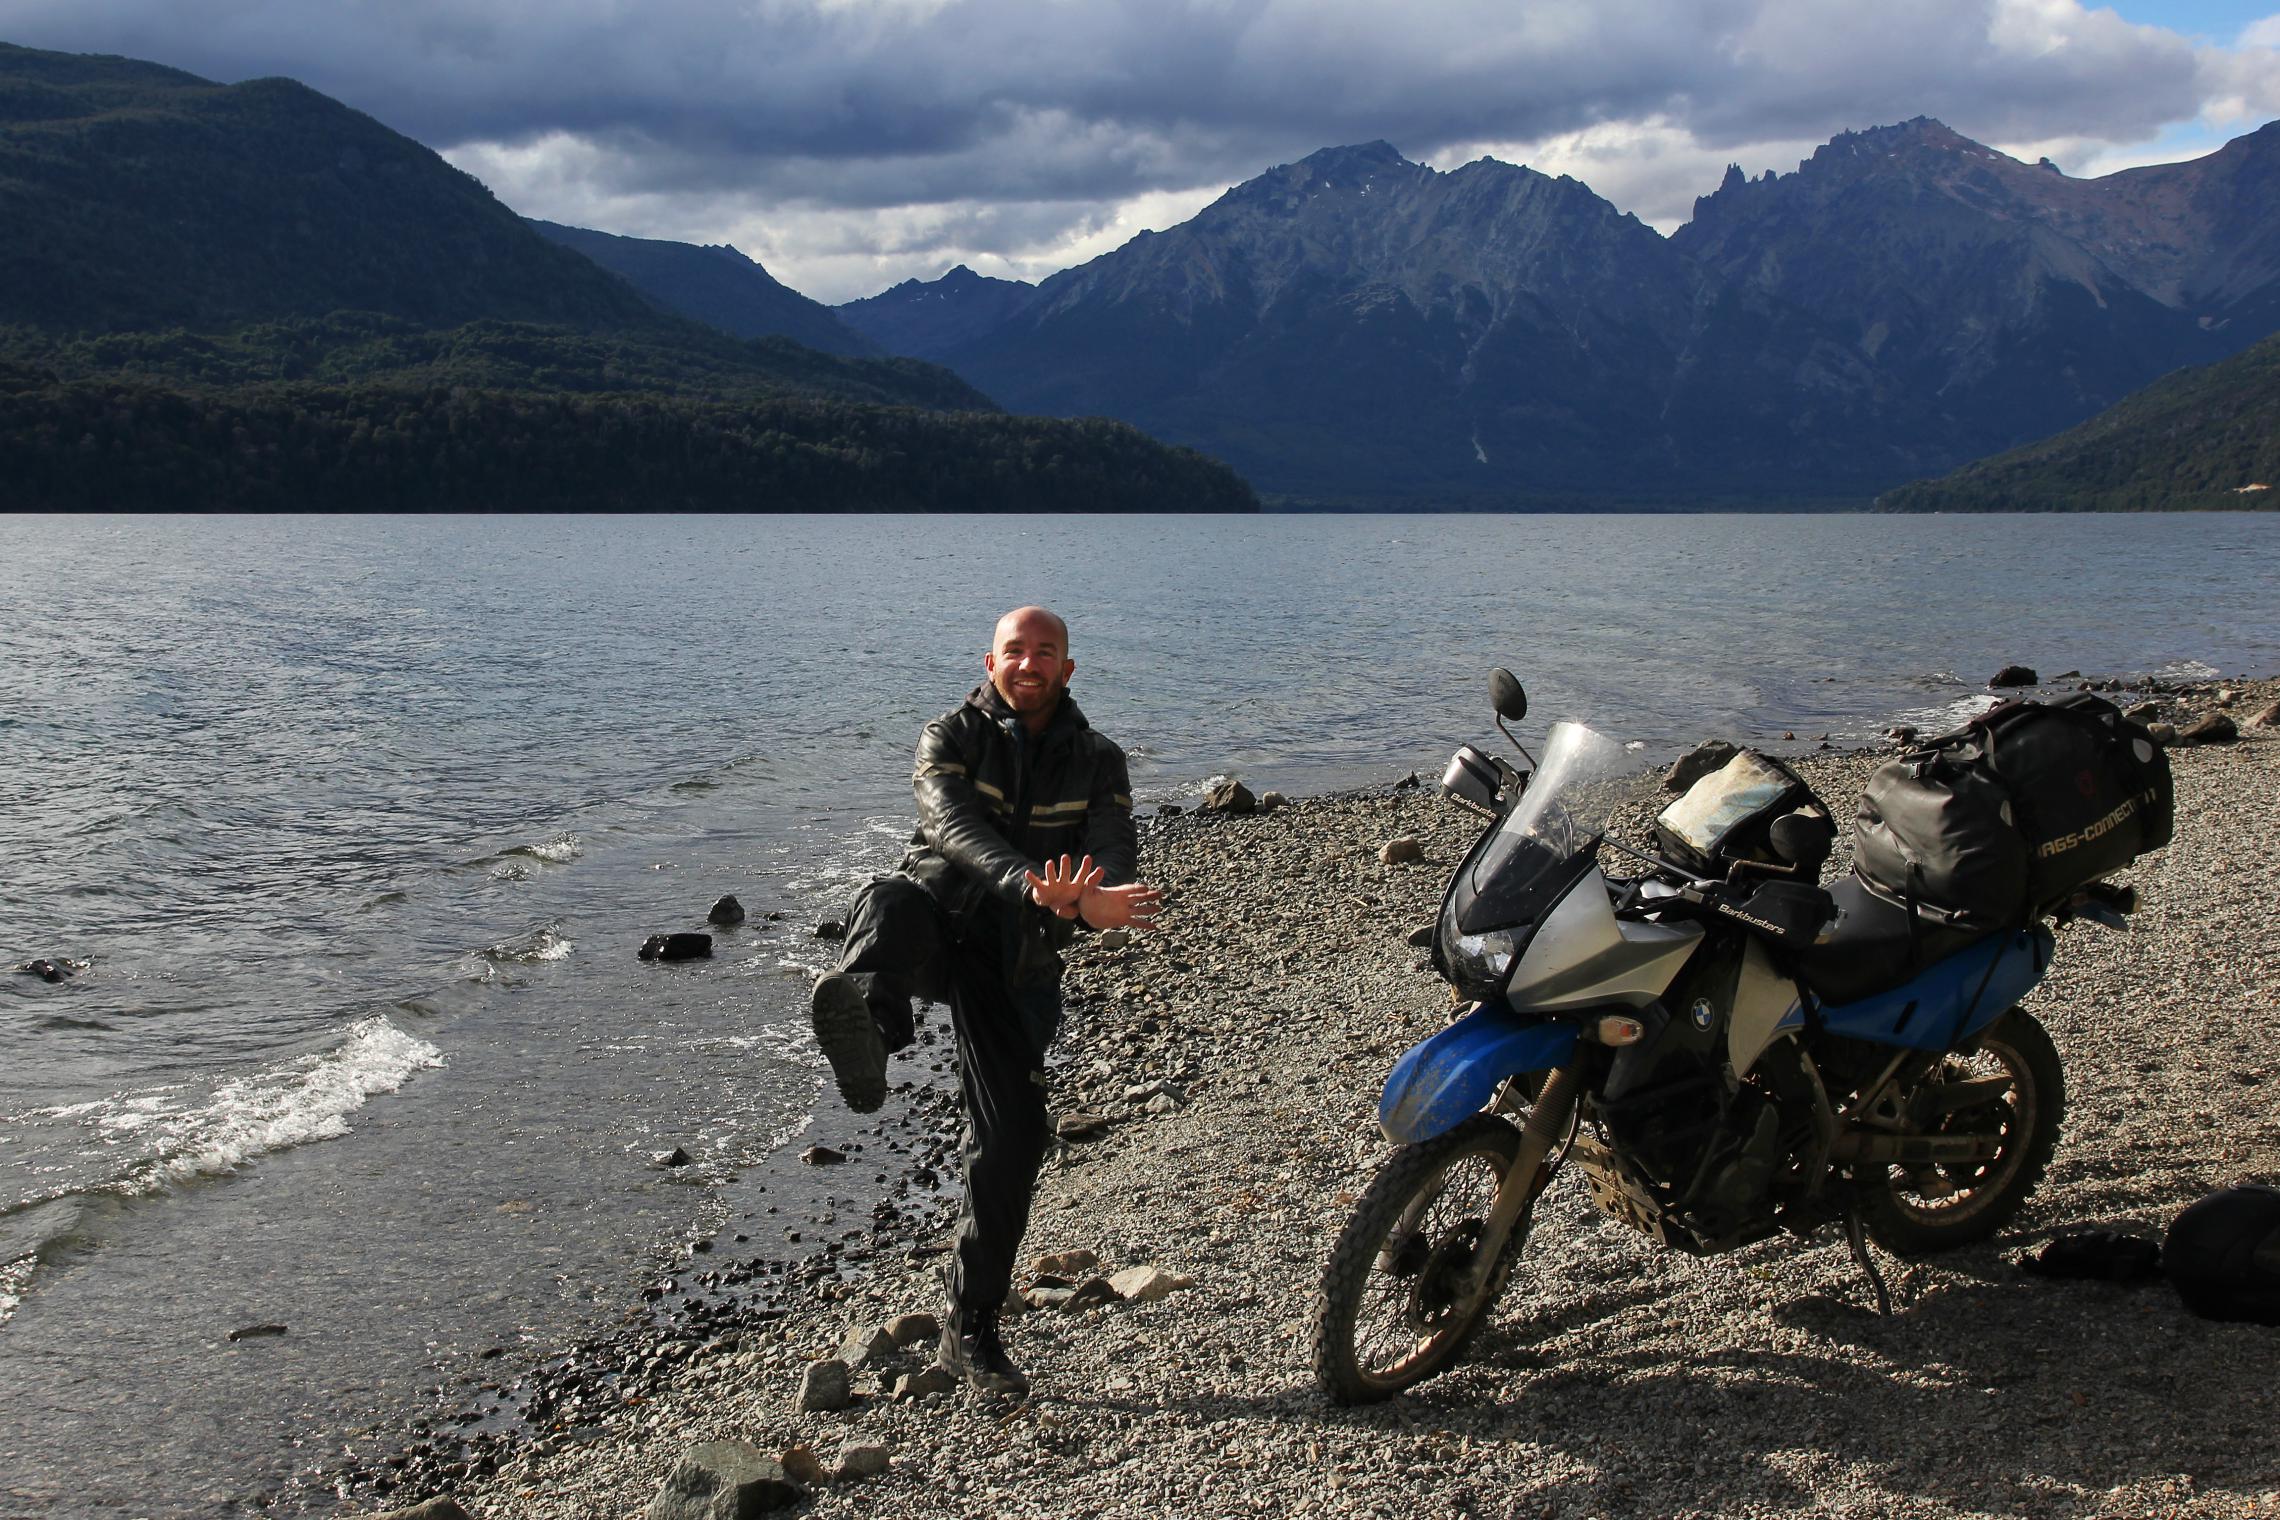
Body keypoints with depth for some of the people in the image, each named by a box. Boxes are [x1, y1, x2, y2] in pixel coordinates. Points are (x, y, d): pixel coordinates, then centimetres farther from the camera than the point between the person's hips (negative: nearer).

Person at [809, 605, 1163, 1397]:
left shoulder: (1097, 761, 8)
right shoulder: (951, 738, 2)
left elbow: (1115, 855, -10)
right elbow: (957, 828, -20)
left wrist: (1092, 901, -36)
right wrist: (1031, 887, -40)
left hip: (1016, 960, 3)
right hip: (941, 924, -2)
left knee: (1012, 1140, 0)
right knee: (895, 900, -39)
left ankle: (972, 1329, 17)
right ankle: (863, 1014, -75)